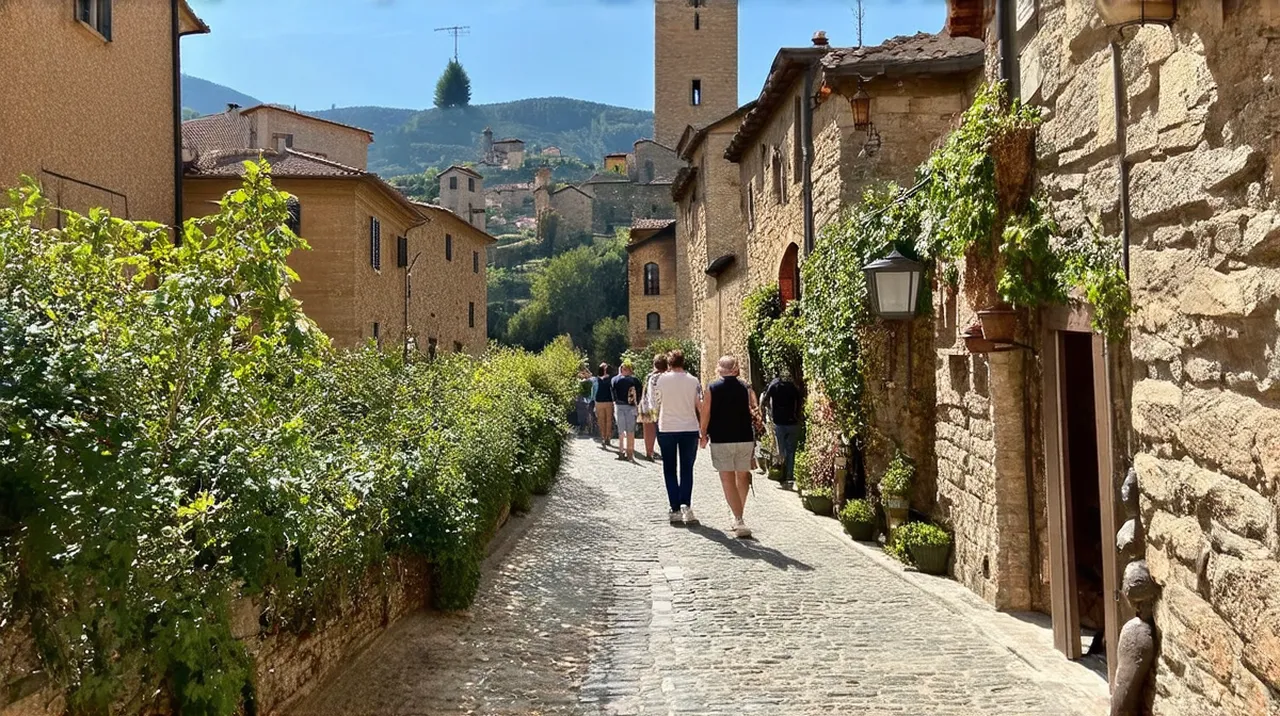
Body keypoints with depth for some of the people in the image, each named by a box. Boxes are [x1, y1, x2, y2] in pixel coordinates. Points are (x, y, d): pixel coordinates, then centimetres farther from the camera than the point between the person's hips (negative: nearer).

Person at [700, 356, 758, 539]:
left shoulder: (712, 389, -2)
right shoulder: (746, 388, 2)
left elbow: (705, 414, -3)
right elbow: (754, 411, 0)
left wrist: (704, 435, 9)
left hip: (721, 440, -2)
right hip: (745, 439, 2)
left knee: (728, 480, 1)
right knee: (742, 477, 17)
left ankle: (739, 521, -10)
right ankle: (737, 518, 27)